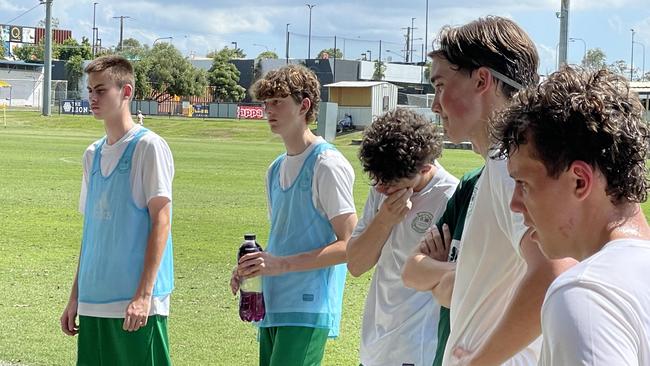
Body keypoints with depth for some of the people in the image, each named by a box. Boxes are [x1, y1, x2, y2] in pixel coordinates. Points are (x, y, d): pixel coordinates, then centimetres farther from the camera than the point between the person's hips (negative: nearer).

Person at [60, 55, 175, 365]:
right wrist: (75, 296, 17)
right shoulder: (93, 154, 15)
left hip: (135, 303, -7)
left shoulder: (148, 147, -6)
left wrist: (144, 294, -16)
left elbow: (161, 221, -10)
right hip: (93, 301, 7)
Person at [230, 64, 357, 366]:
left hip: (309, 310, -8)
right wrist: (255, 266, 5)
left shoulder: (328, 164, -8)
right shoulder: (276, 169, 17)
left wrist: (282, 264, -19)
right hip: (273, 307, 8)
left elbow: (350, 245, -13)